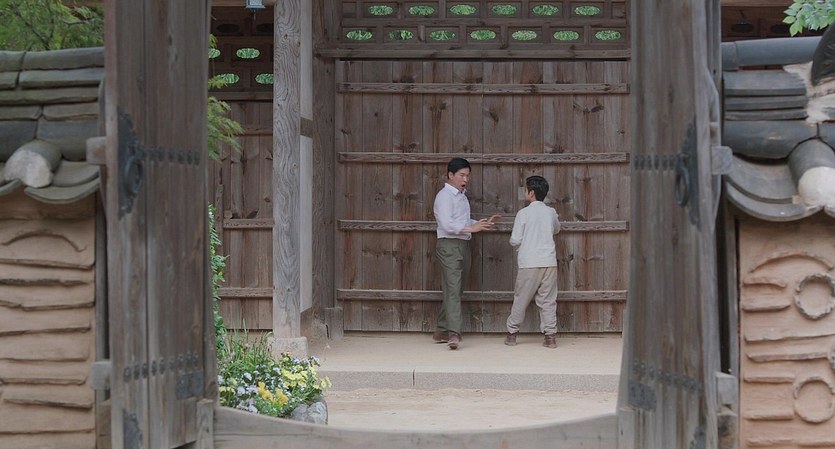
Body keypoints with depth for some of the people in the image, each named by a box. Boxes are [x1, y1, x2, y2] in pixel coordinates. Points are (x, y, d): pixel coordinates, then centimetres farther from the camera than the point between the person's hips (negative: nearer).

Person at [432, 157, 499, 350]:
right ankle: (454, 334, -26)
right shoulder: (445, 196, -10)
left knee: (454, 290, 11)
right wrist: (472, 228, -26)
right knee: (453, 289, -17)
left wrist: (483, 223, 11)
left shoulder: (462, 196, 19)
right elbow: (447, 224, -20)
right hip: (449, 245, -9)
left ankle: (441, 331, 17)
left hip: (463, 246, 9)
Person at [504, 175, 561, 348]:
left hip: (529, 263, -3)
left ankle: (512, 333, 15)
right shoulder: (551, 212, 6)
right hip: (549, 262, 3)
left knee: (521, 299, 7)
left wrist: (516, 243, 16)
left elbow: (515, 240, -5)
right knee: (548, 300, 6)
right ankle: (550, 335, 1)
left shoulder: (524, 213, -6)